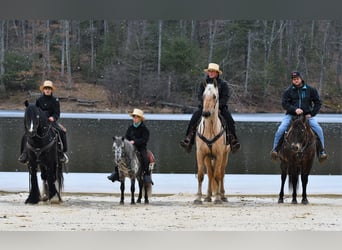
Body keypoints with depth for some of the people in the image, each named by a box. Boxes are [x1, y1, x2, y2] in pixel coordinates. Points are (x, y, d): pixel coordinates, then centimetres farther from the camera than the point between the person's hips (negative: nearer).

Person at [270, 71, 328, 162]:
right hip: (291, 115, -1)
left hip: (307, 115, 1)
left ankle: (321, 151, -5)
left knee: (318, 130, -18)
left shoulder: (310, 90, 3)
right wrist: (295, 109, -21)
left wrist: (312, 114, -3)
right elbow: (284, 103, -5)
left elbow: (318, 102, 8)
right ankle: (275, 149, -7)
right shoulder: (288, 91, 0)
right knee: (281, 129, -22)